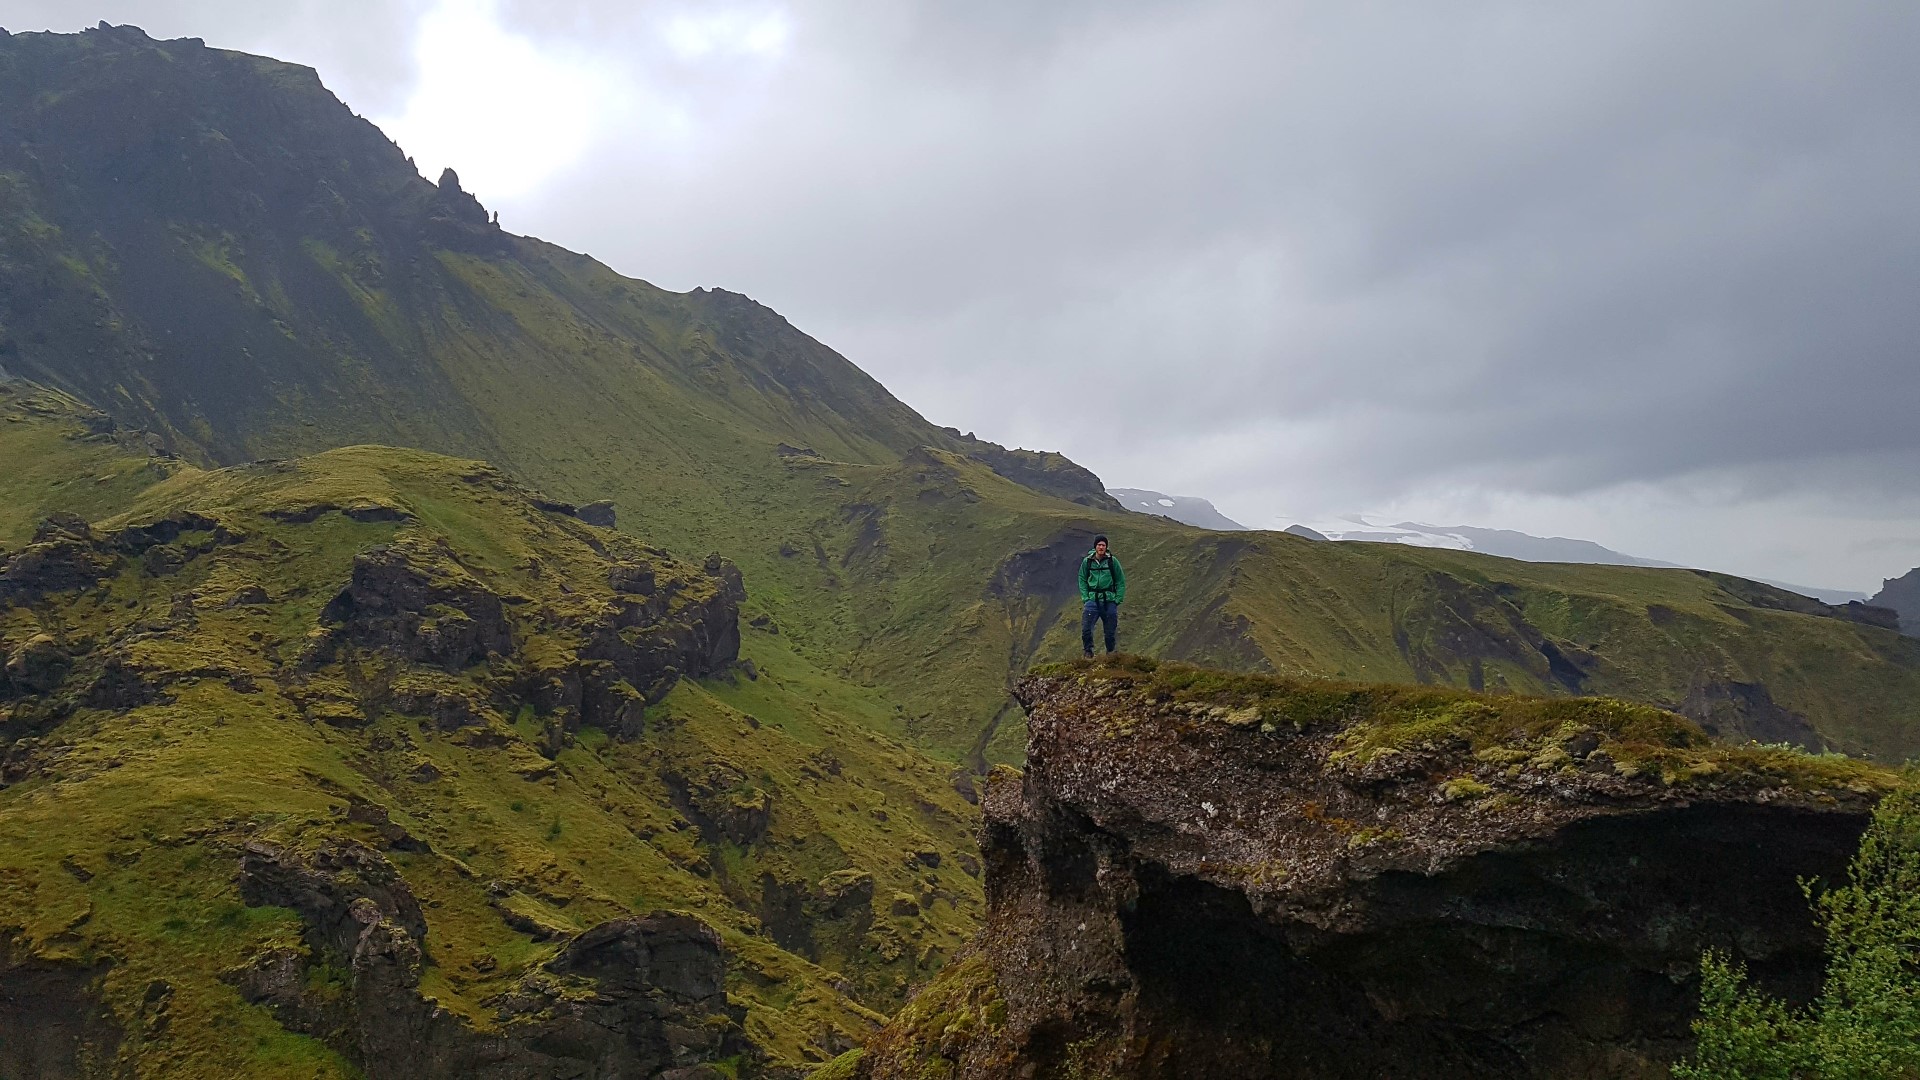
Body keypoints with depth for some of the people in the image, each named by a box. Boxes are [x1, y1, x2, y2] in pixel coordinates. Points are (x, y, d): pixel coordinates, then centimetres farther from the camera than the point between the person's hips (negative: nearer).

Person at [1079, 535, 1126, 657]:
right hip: (1092, 600, 1)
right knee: (1086, 628, -11)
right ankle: (1088, 650, 3)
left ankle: (1110, 653, 20)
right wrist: (1085, 597, -3)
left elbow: (1121, 581, 3)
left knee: (1110, 630, 6)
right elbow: (1082, 580, 9)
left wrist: (1118, 599, -5)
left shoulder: (1112, 561, -1)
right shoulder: (1087, 561, 3)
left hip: (1109, 600, 0)